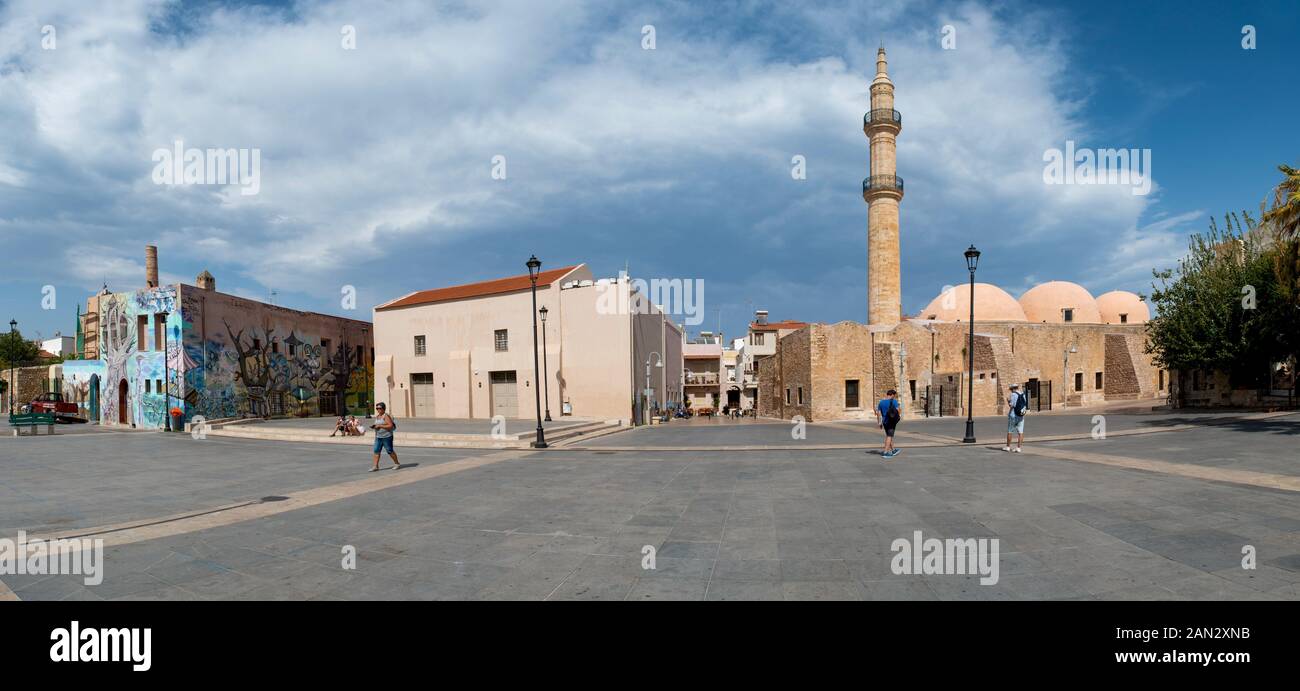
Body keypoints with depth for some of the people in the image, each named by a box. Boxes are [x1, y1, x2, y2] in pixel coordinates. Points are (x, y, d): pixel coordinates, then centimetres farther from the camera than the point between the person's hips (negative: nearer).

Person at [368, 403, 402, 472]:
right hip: (378, 437, 8)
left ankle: (397, 463, 17)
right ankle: (375, 466, 1)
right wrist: (373, 426, 2)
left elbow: (391, 426, -20)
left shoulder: (386, 416, -12)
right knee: (376, 451, -1)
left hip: (387, 437, -8)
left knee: (390, 451, 1)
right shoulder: (377, 416, 13)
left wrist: (380, 426, -21)